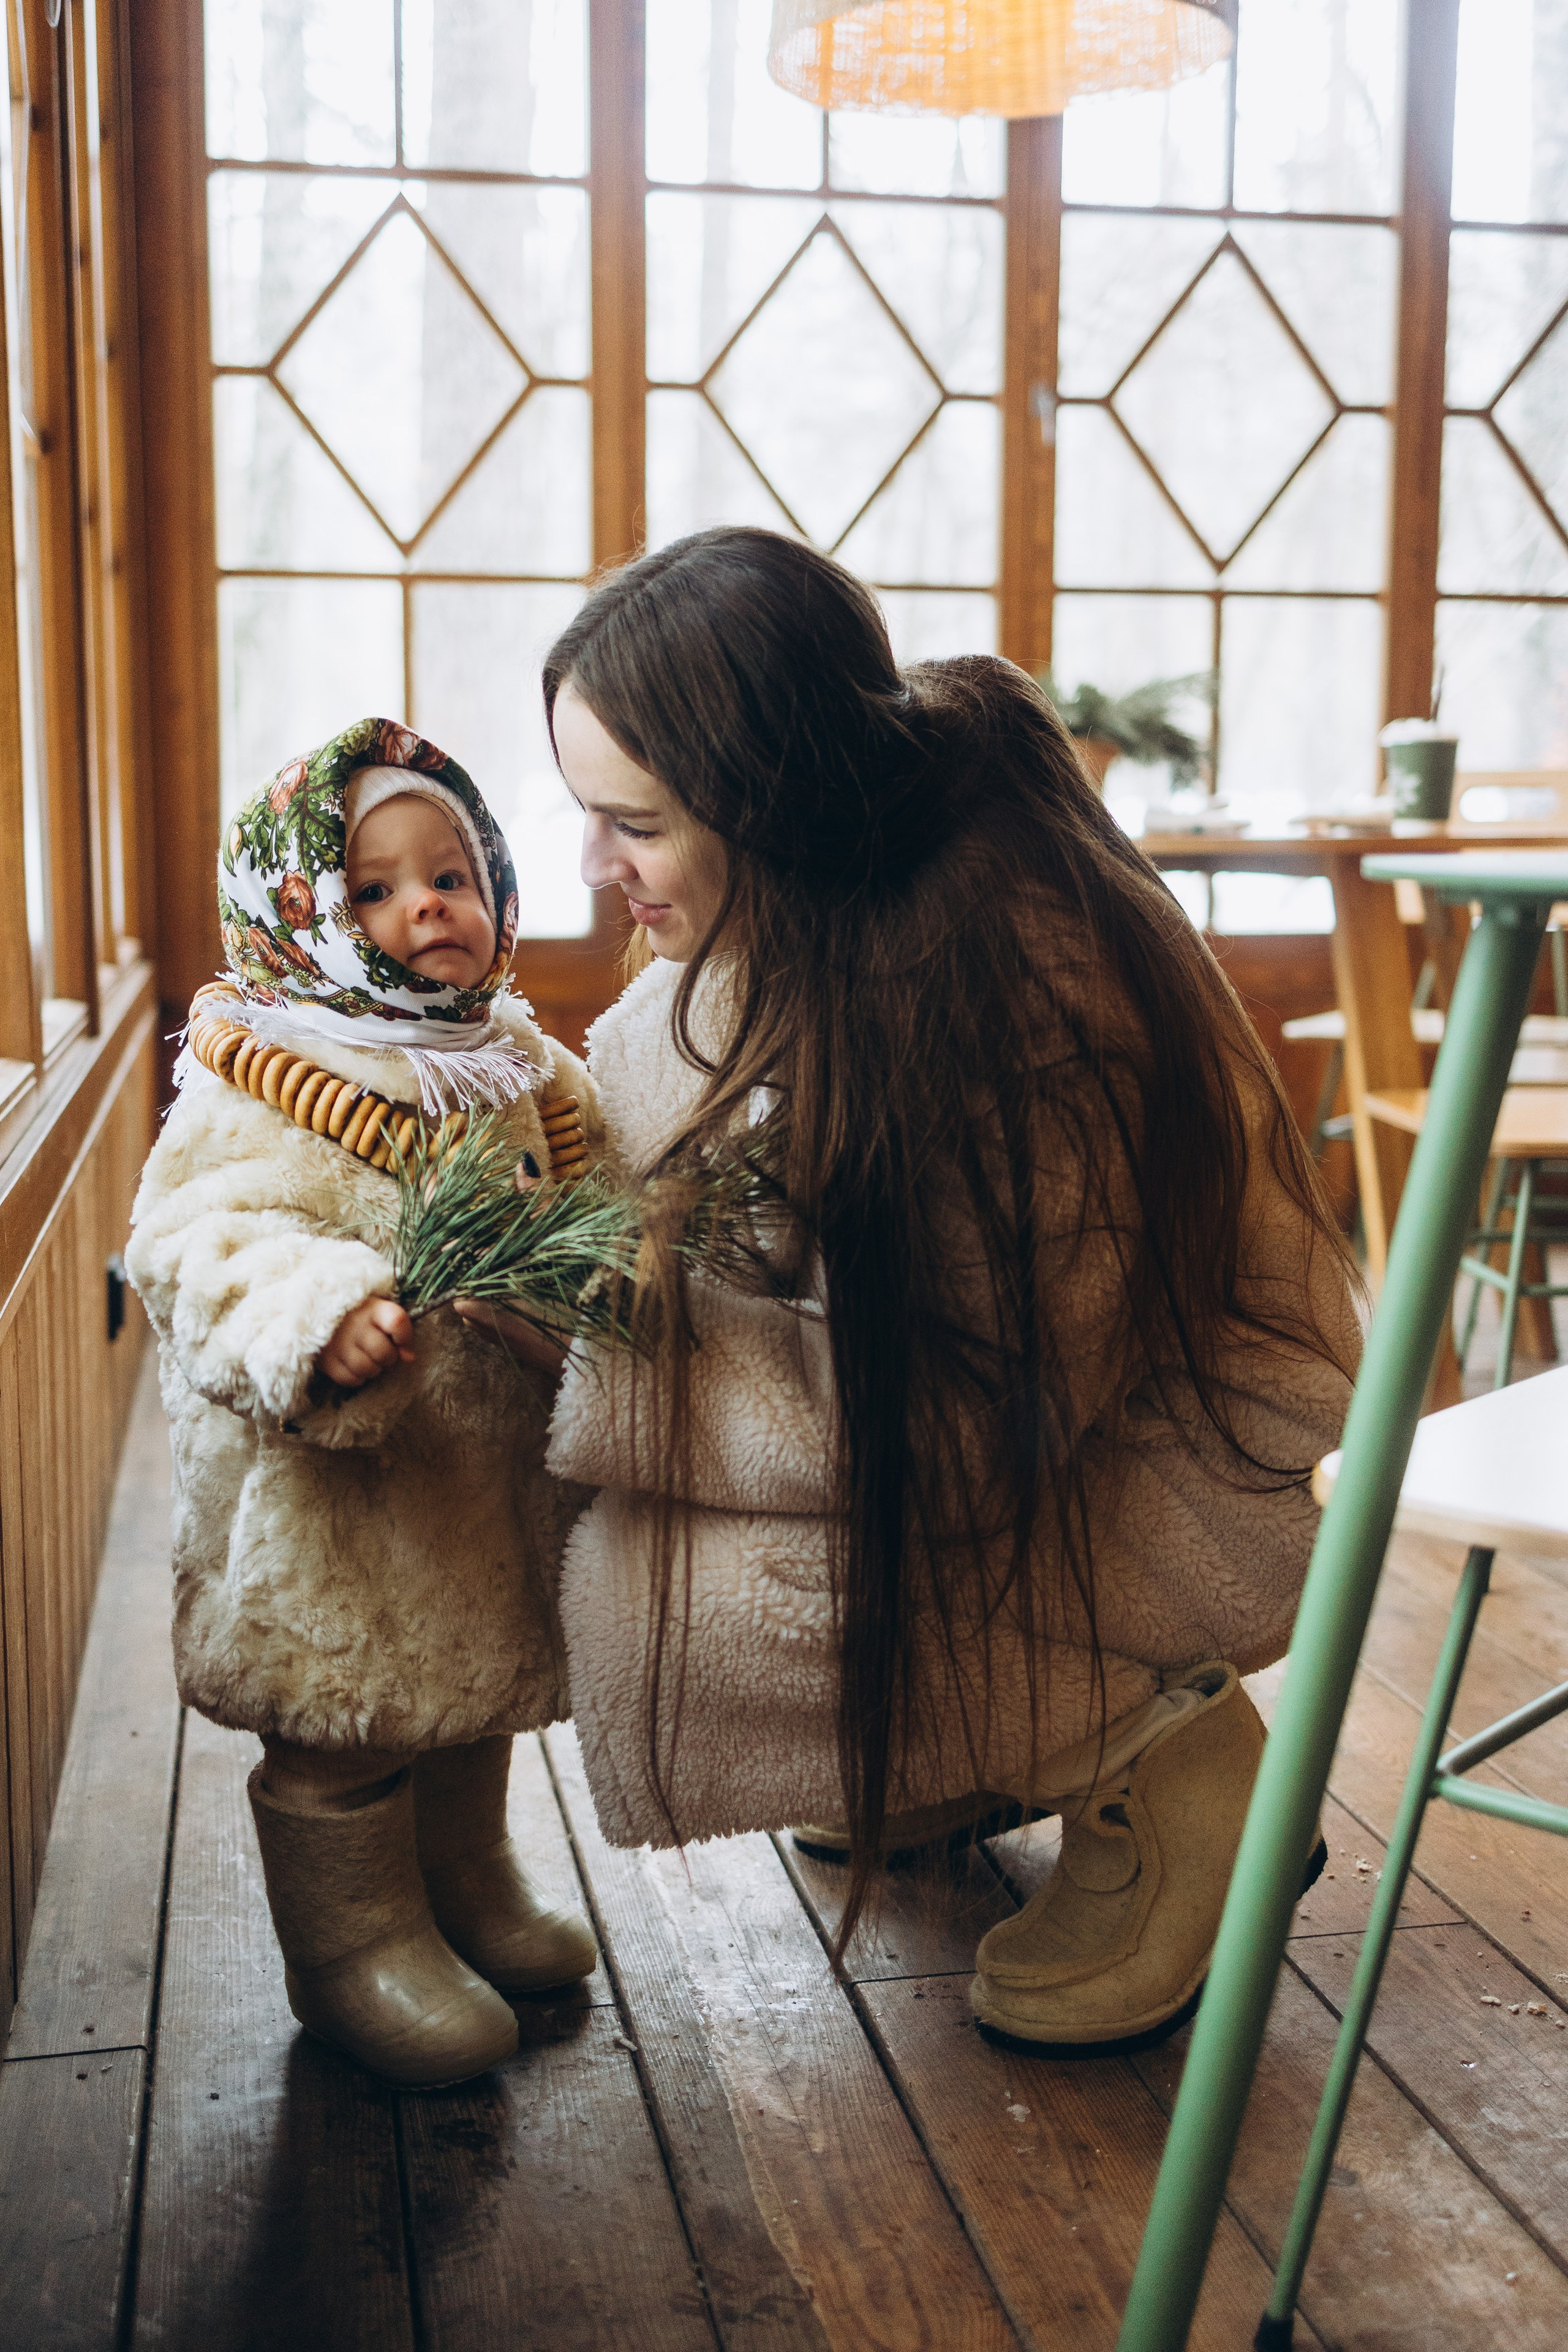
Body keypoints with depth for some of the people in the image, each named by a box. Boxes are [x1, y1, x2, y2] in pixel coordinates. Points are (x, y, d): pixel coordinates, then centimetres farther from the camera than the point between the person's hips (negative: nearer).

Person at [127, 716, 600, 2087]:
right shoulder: (263, 1086, -15)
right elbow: (202, 1245, -23)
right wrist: (319, 1321, -40)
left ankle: (470, 1886, 45)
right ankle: (357, 1947, 27)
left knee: (476, 1702, 24)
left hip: (497, 1470, 7)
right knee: (342, 1729, 6)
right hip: (336, 1490, -7)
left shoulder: (528, 1069, 7)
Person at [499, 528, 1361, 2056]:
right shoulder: (796, 915, -8)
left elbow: (968, 1415, -29)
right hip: (989, 1381, 8)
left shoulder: (1010, 984, -32)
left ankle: (1159, 1758, -3)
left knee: (669, 1604, -24)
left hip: (1154, 1453, -8)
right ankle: (969, 1748, 13)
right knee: (622, 1522, -2)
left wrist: (615, 1346, -27)